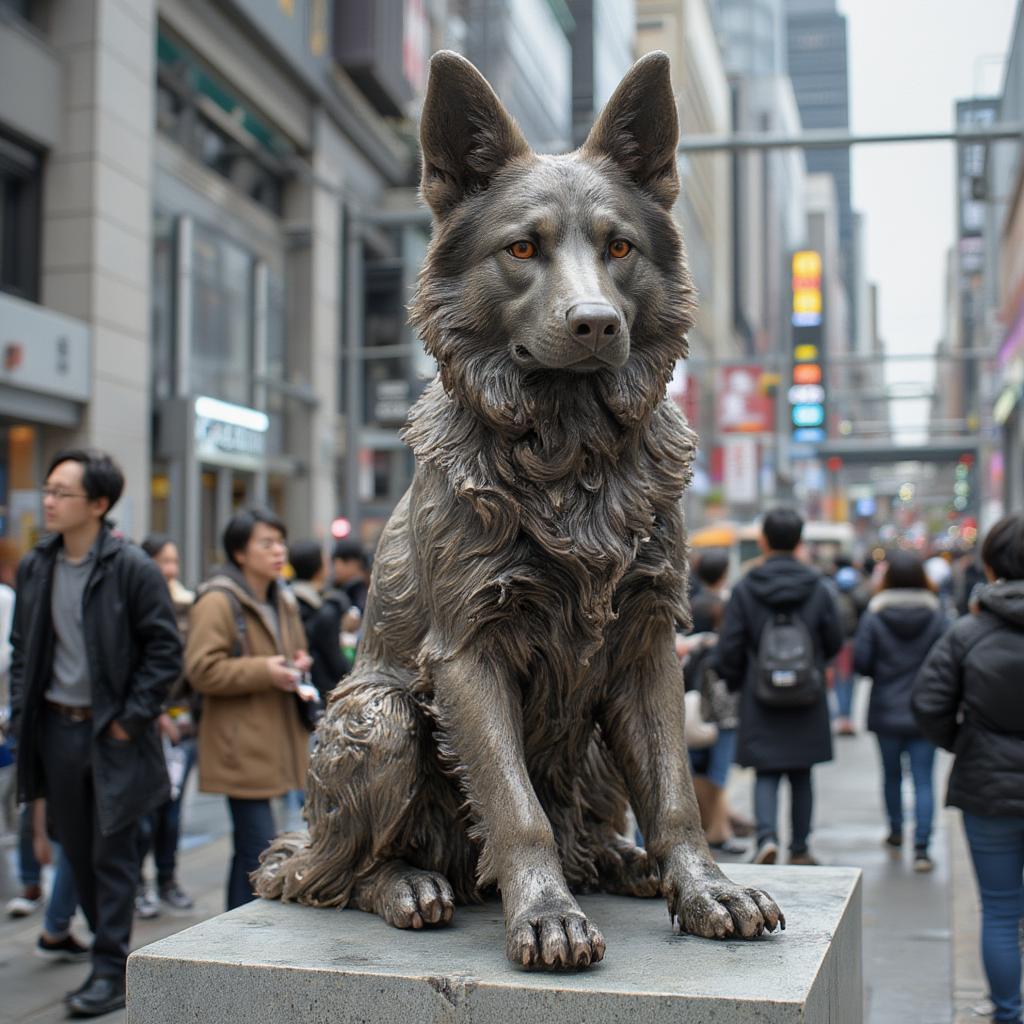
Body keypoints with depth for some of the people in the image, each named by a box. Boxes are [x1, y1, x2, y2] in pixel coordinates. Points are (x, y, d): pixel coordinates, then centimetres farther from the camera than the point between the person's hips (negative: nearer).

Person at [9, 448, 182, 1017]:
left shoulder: (132, 569, -12)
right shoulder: (36, 568, 6)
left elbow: (166, 652, -11)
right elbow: (23, 647, 15)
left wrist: (131, 719, -12)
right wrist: (23, 712, 5)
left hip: (112, 734, -6)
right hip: (56, 729, 6)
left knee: (113, 856, 1)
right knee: (77, 850, 14)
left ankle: (112, 971, 10)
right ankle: (110, 943, 30)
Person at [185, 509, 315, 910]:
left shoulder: (282, 600, 16)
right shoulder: (217, 602, -11)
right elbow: (201, 670, -18)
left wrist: (296, 666, 9)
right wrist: (264, 671, -21)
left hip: (272, 740, 9)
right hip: (241, 746, -8)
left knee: (250, 847, 15)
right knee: (259, 849, -11)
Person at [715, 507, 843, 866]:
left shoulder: (744, 589, -8)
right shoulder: (818, 588, -4)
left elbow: (728, 649, -8)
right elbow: (834, 641, 4)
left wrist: (737, 683, 10)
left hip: (760, 702, -2)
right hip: (807, 702, 2)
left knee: (766, 773, 6)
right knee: (801, 776, 14)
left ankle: (767, 836, -16)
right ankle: (799, 849, 21)